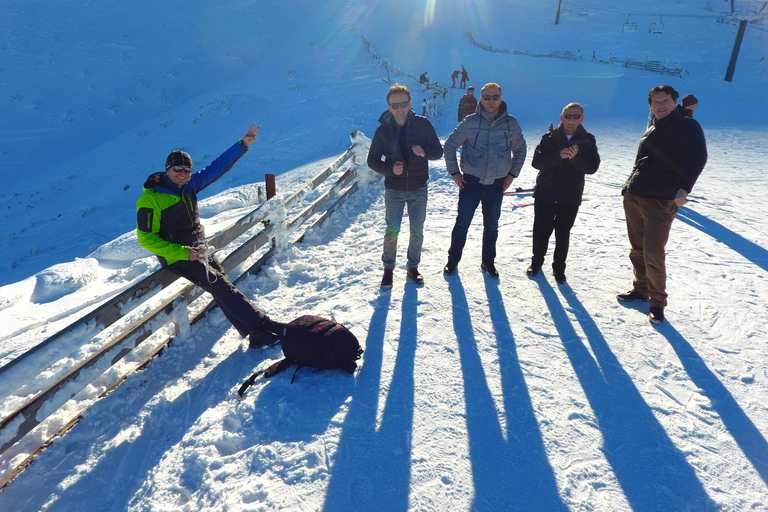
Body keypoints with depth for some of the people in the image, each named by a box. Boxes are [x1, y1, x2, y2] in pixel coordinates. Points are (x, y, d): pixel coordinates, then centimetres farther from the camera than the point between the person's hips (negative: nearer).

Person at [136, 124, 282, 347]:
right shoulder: (150, 199, -12)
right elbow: (146, 239, -12)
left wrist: (242, 144, 2)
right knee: (220, 285, -20)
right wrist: (184, 253, -20)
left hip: (198, 250, 7)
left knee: (222, 286, -8)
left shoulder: (189, 185, 6)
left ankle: (257, 335, -15)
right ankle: (261, 325, -21)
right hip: (176, 256, -7)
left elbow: (217, 167, 9)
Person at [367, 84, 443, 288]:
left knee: (417, 231, 11)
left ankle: (413, 267, 30)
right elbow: (372, 160, -2)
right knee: (392, 231, 5)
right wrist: (390, 168, -21)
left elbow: (438, 151, -4)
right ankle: (388, 267, 25)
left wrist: (425, 152, -27)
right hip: (394, 190, -1)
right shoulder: (383, 130, -6)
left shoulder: (423, 124, -7)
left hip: (419, 189, 1)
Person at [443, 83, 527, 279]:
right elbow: (450, 145, 3)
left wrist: (512, 173, 6)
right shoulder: (470, 122, -4)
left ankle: (488, 262, 29)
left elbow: (520, 149, 14)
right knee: (462, 223, 3)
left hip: (497, 184, 2)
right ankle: (453, 260, 19)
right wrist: (454, 172, -2)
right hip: (471, 181, -2)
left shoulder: (511, 123, 2)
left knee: (491, 226, 13)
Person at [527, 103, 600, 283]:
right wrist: (558, 156, -24)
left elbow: (592, 167, -5)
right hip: (545, 194, 0)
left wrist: (575, 158, -22)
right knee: (541, 230, 7)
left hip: (570, 197, 0)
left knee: (563, 234, 8)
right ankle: (537, 261, 27)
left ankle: (559, 268, 22)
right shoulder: (549, 137, 0)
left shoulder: (587, 140, 2)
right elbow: (536, 162, -10)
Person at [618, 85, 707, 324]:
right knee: (637, 250, 12)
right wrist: (629, 187, 17)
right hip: (633, 197, 7)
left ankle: (657, 303, 6)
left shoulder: (686, 126, -3)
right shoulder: (651, 131, 19)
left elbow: (697, 157, -14)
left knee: (653, 254, -8)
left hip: (661, 202, -7)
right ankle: (641, 289, 28)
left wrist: (683, 189, -25)